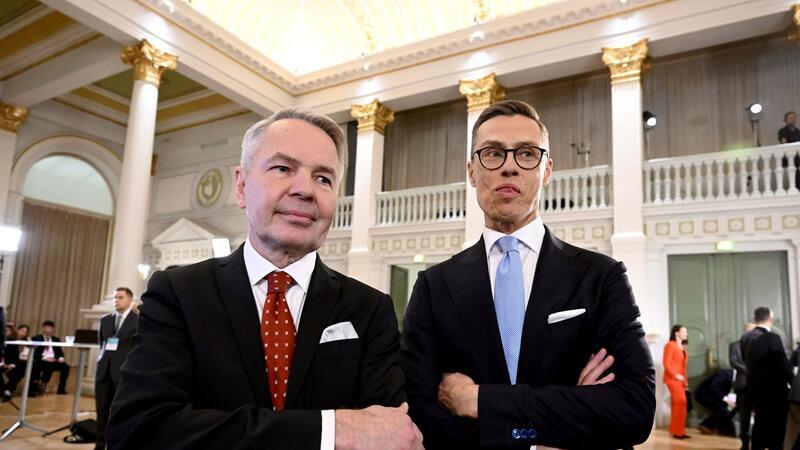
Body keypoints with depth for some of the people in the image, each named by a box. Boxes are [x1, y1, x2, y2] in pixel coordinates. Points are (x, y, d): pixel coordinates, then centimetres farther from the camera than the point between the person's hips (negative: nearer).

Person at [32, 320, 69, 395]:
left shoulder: (56, 339, 21)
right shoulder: (36, 338, 8)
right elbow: (34, 353, -5)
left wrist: (61, 357, -9)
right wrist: (44, 358, -21)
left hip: (54, 360, 4)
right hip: (41, 361, -4)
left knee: (65, 366, -27)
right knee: (49, 366, -39)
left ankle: (61, 389, -21)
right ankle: (42, 385, -18)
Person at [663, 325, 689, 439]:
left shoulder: (682, 347, 18)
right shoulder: (670, 345, -6)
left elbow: (683, 365, 16)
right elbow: (666, 363, -11)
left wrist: (685, 380, 10)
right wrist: (676, 375, -19)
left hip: (680, 379, 8)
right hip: (672, 378, -8)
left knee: (677, 403, 8)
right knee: (681, 401, -15)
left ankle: (677, 430, 12)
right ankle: (678, 430, -7)